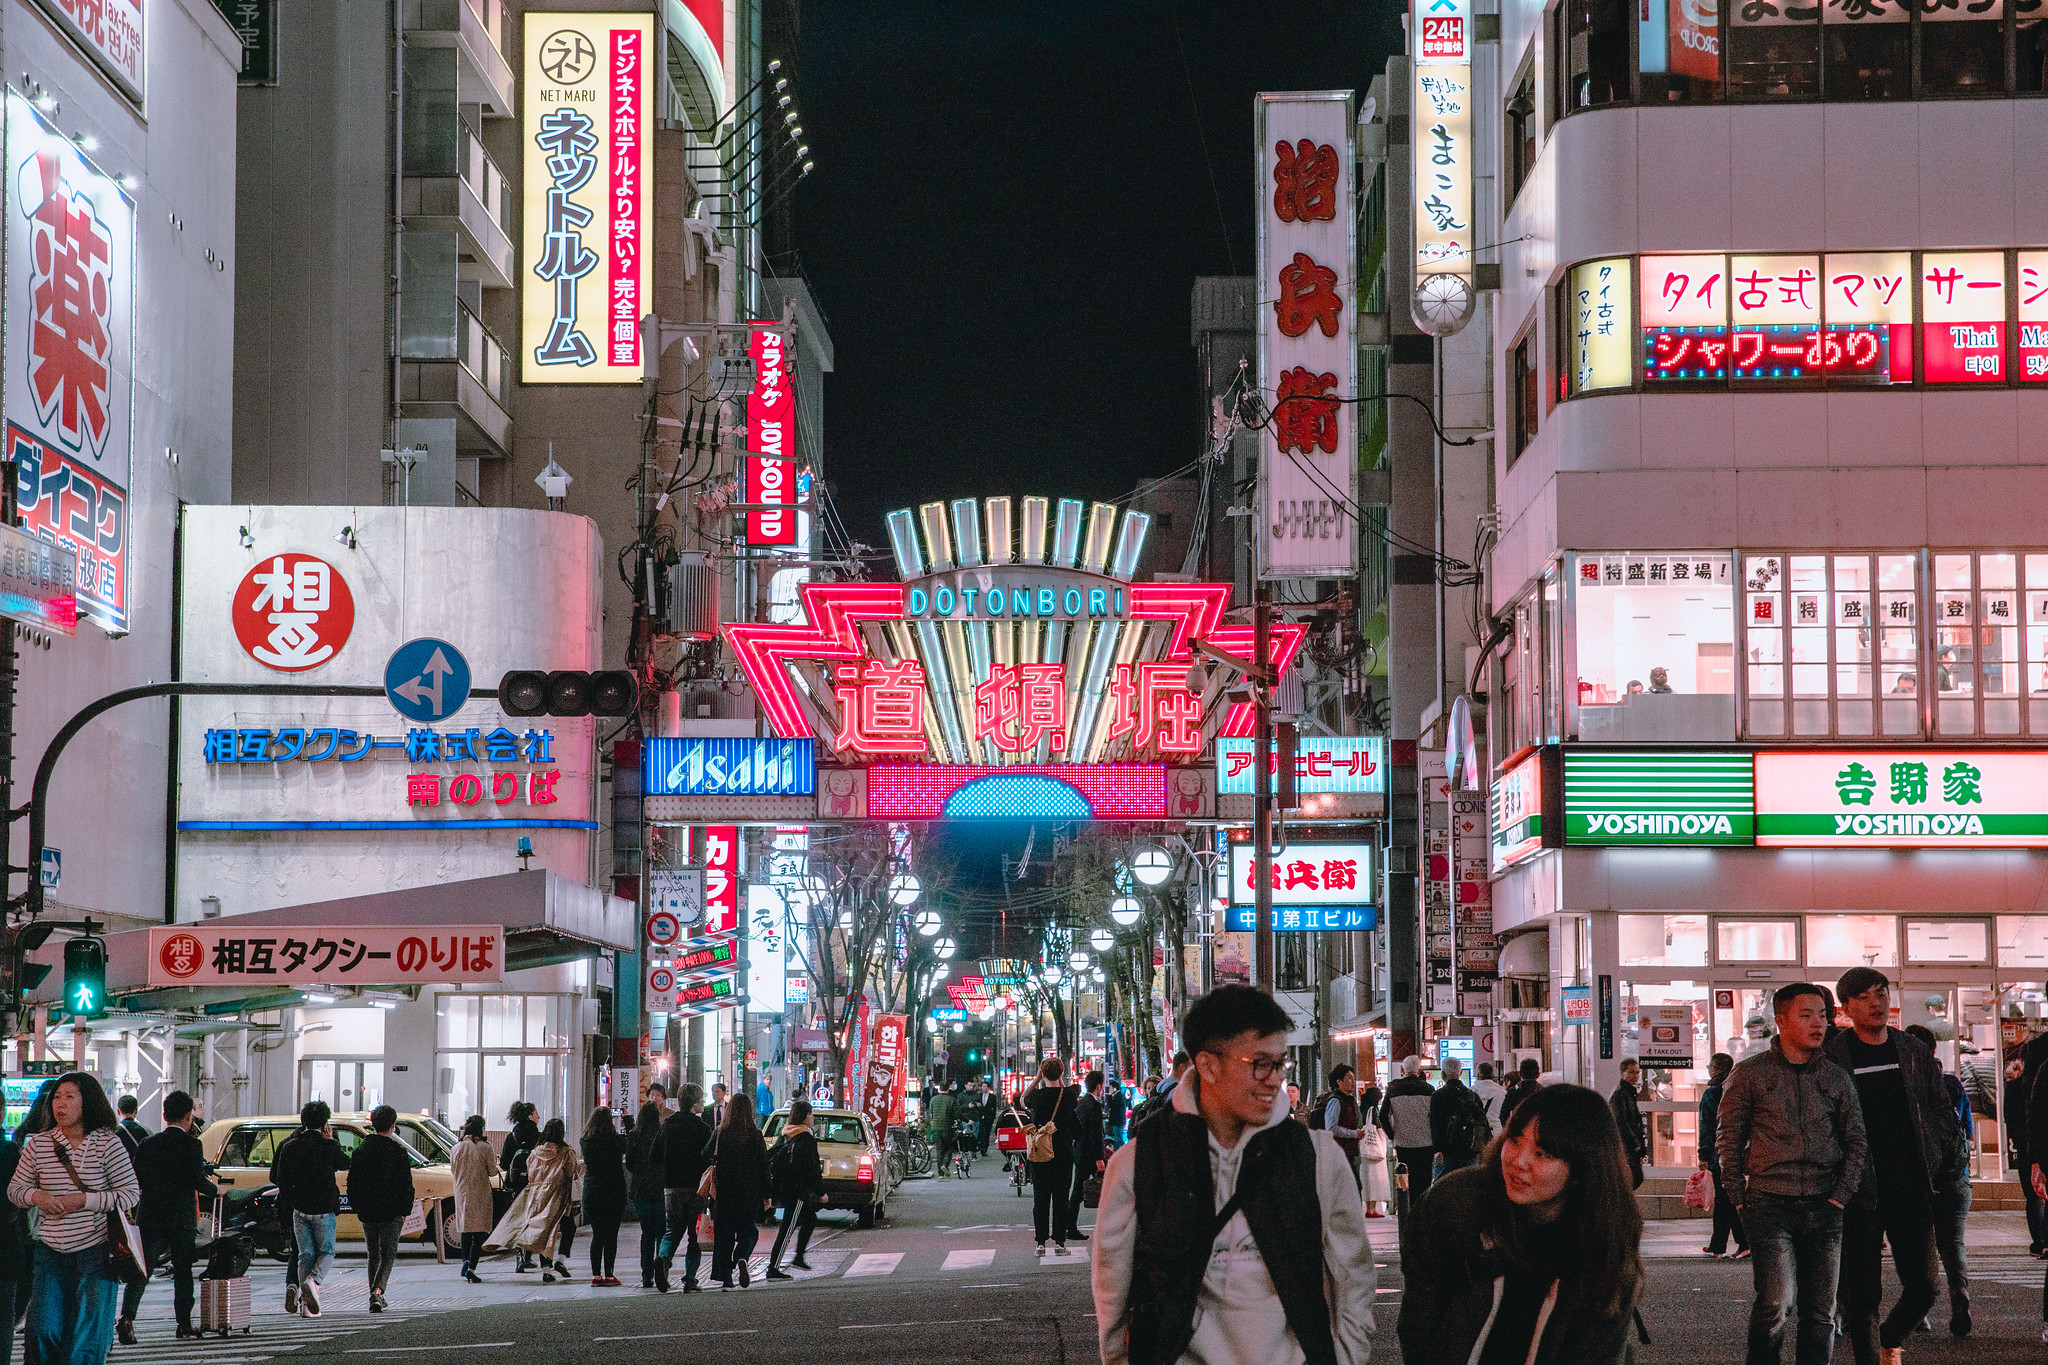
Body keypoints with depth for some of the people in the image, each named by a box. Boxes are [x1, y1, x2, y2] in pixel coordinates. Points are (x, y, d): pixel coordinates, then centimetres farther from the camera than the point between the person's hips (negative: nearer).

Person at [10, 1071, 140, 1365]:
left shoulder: (108, 1143, -5)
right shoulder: (37, 1144, 4)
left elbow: (132, 1194, -5)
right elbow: (15, 1189, 11)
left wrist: (83, 1200, -15)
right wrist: (35, 1196, -12)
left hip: (95, 1251, -2)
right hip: (51, 1252, 2)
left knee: (85, 1336, 0)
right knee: (43, 1330, -7)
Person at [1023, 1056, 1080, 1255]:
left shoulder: (1036, 1095, -9)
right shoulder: (1069, 1095, -7)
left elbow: (1024, 1100, 15)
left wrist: (1037, 1078, 12)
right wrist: (1060, 1082, 16)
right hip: (1063, 1154, 0)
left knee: (1040, 1199, 5)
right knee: (1060, 1198, 5)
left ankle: (1041, 1242, 4)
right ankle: (1059, 1242, 3)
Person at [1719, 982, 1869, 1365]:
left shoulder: (1837, 1078, 11)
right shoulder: (1750, 1074, 3)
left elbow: (1857, 1142, 13)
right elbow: (1728, 1139, 5)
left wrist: (1841, 1195, 2)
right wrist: (1740, 1200, -2)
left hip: (1823, 1207, 3)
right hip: (1770, 1204, -3)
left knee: (1820, 1314, 5)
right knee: (1775, 1305, -17)